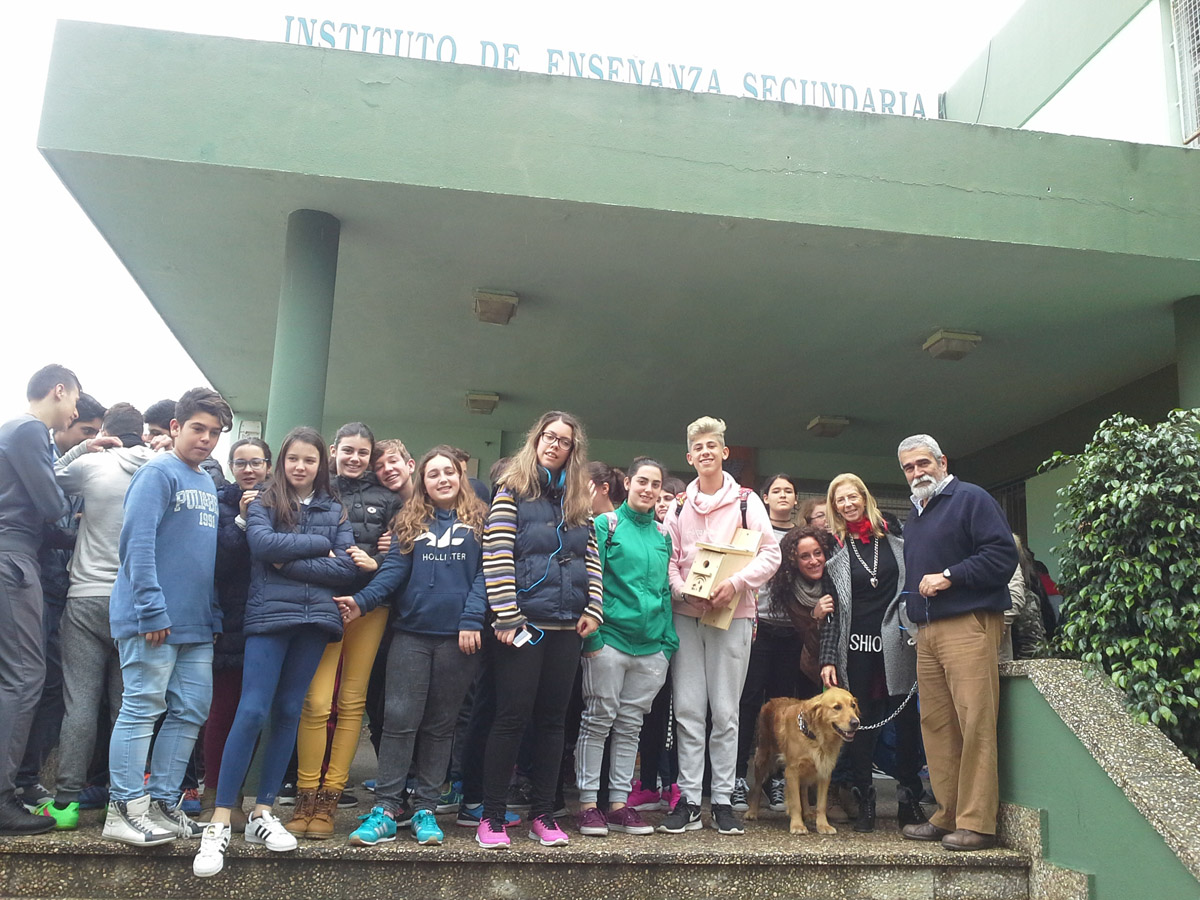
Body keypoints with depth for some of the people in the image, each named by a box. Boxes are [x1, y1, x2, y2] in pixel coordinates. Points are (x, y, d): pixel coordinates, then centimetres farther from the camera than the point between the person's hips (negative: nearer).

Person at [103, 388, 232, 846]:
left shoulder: (207, 483, 17)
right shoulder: (159, 473, -8)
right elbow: (137, 541, -17)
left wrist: (215, 614, 15)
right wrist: (152, 611, -21)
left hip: (197, 621, 8)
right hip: (153, 619, -8)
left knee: (191, 711, 9)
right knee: (142, 708, -3)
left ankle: (161, 802, 18)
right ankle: (124, 810, 5)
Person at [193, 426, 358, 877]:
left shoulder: (334, 511, 13)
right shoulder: (263, 504, 8)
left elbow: (346, 568, 0)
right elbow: (263, 542, -14)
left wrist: (290, 564, -8)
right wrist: (319, 544, -7)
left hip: (315, 619, 3)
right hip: (269, 616, -3)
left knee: (288, 713, 6)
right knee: (252, 712, -9)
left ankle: (262, 813, 16)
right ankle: (219, 823, -4)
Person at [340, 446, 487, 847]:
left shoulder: (479, 520, 6)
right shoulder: (409, 521, 11)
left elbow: (485, 573, -2)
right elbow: (394, 569, 2)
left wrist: (471, 620, -13)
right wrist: (363, 601, -13)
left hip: (458, 637, -1)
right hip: (412, 632, 1)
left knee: (440, 724, 7)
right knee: (399, 718, -4)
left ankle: (425, 808, 15)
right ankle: (386, 809, 3)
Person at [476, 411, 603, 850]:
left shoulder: (579, 501, 14)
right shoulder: (513, 491, -1)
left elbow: (591, 558, 13)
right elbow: (496, 558, -9)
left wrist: (593, 608, 1)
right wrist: (505, 617, -14)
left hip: (567, 626, 5)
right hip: (524, 622, -5)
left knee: (552, 718, 9)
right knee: (512, 716, -3)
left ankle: (543, 815, 18)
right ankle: (492, 818, 8)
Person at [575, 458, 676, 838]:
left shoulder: (662, 535, 13)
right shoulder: (606, 525, -1)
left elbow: (666, 590, 15)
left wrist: (668, 642, 8)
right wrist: (592, 634, -13)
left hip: (651, 646, 5)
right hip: (610, 640, -5)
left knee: (630, 726, 10)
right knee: (598, 721, 2)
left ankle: (619, 803, 18)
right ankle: (588, 803, 11)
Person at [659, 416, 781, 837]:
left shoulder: (746, 501, 4)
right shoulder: (679, 505, 12)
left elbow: (770, 554, -2)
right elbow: (667, 559, 9)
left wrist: (736, 583, -15)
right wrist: (683, 591, -10)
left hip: (732, 614, -2)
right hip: (686, 615, 2)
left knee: (725, 711, 2)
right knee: (688, 710, 2)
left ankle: (723, 799, 11)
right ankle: (688, 798, 10)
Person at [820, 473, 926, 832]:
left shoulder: (893, 534, 7)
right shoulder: (834, 547, 5)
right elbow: (829, 607, 3)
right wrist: (828, 658, -3)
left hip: (897, 642, 1)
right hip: (856, 646, 0)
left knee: (906, 719, 2)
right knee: (861, 722, 2)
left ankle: (910, 800, 15)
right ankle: (864, 802, 13)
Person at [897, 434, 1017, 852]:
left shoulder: (970, 499, -2)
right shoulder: (914, 517, 24)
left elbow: (1003, 554, -12)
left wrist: (950, 576, -14)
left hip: (968, 625, -8)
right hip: (927, 630, 8)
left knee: (974, 722, -10)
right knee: (935, 723, 8)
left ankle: (976, 824, -6)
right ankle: (947, 815, 16)